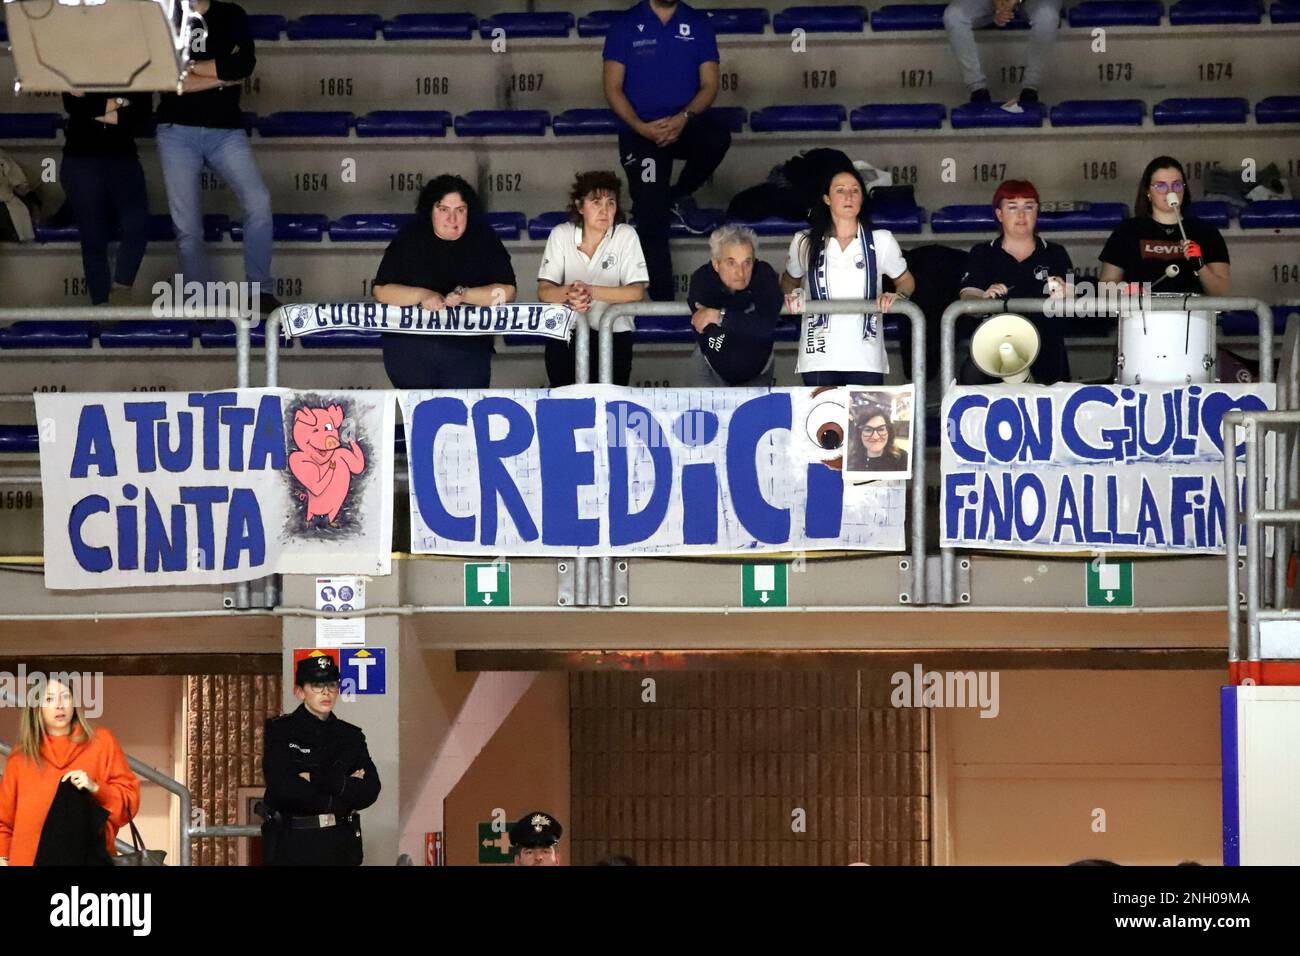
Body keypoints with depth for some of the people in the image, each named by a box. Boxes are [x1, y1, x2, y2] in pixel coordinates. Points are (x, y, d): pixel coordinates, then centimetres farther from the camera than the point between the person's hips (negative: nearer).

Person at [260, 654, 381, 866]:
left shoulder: (351, 736, 12)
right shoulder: (279, 730, 0)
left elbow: (370, 791, -2)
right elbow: (282, 787, -13)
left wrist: (318, 778, -12)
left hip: (341, 848, 3)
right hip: (291, 847, -3)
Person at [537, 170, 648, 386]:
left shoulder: (626, 235, -5)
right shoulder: (561, 235, -1)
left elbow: (637, 292, -13)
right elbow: (544, 291, -7)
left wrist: (590, 291, -27)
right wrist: (568, 293, -29)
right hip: (566, 333, 1)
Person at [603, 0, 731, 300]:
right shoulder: (625, 26, 3)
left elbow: (709, 84, 2)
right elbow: (613, 88, -1)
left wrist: (684, 118, -18)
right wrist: (641, 127, -18)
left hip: (686, 124, 2)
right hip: (641, 129, -2)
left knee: (717, 137, -32)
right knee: (651, 217, -15)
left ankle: (679, 197, -1)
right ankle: (662, 302, -11)